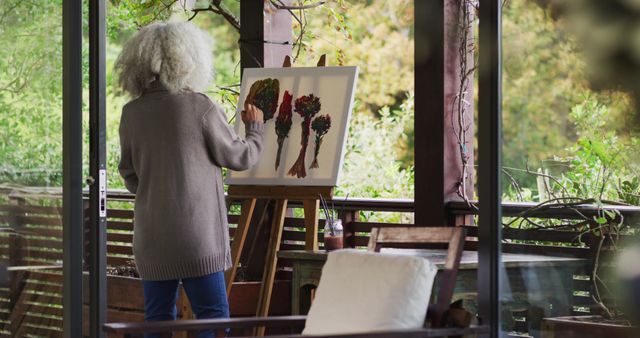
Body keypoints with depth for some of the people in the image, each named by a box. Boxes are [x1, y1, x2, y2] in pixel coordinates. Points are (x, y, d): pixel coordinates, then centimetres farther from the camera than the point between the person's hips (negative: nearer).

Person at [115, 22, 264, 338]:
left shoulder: (131, 113, 1)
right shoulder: (201, 107, -10)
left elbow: (129, 174, 11)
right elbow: (238, 157, 1)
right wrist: (255, 128, 19)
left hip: (151, 237, 4)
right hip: (196, 234, -4)